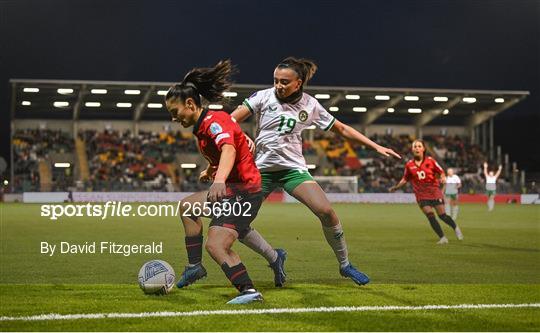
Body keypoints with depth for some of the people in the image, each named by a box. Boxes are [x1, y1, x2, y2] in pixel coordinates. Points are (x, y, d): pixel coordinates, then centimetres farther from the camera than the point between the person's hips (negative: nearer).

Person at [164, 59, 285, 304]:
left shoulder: (214, 121, -19)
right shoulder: (201, 126, 11)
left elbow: (229, 149, -39)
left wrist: (219, 180, -57)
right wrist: (210, 170, 49)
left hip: (244, 192, -11)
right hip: (231, 190, 11)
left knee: (215, 245, -23)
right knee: (187, 207, 25)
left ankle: (249, 291, -28)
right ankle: (194, 267, 27)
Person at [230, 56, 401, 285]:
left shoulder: (310, 105, -1)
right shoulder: (264, 97, -6)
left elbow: (342, 129, 8)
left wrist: (376, 147, 5)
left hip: (293, 168, 0)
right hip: (262, 169, 0)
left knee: (326, 211, -18)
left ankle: (345, 265, 1)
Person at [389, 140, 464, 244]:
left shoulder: (430, 161, -3)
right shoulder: (409, 165, 1)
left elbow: (441, 172, 4)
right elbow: (405, 179, 15)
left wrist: (443, 178, -16)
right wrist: (396, 187, 7)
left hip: (434, 191, -1)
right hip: (421, 195, 1)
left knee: (442, 215, -1)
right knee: (430, 216, -14)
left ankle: (455, 228, 28)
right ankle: (443, 238, -5)